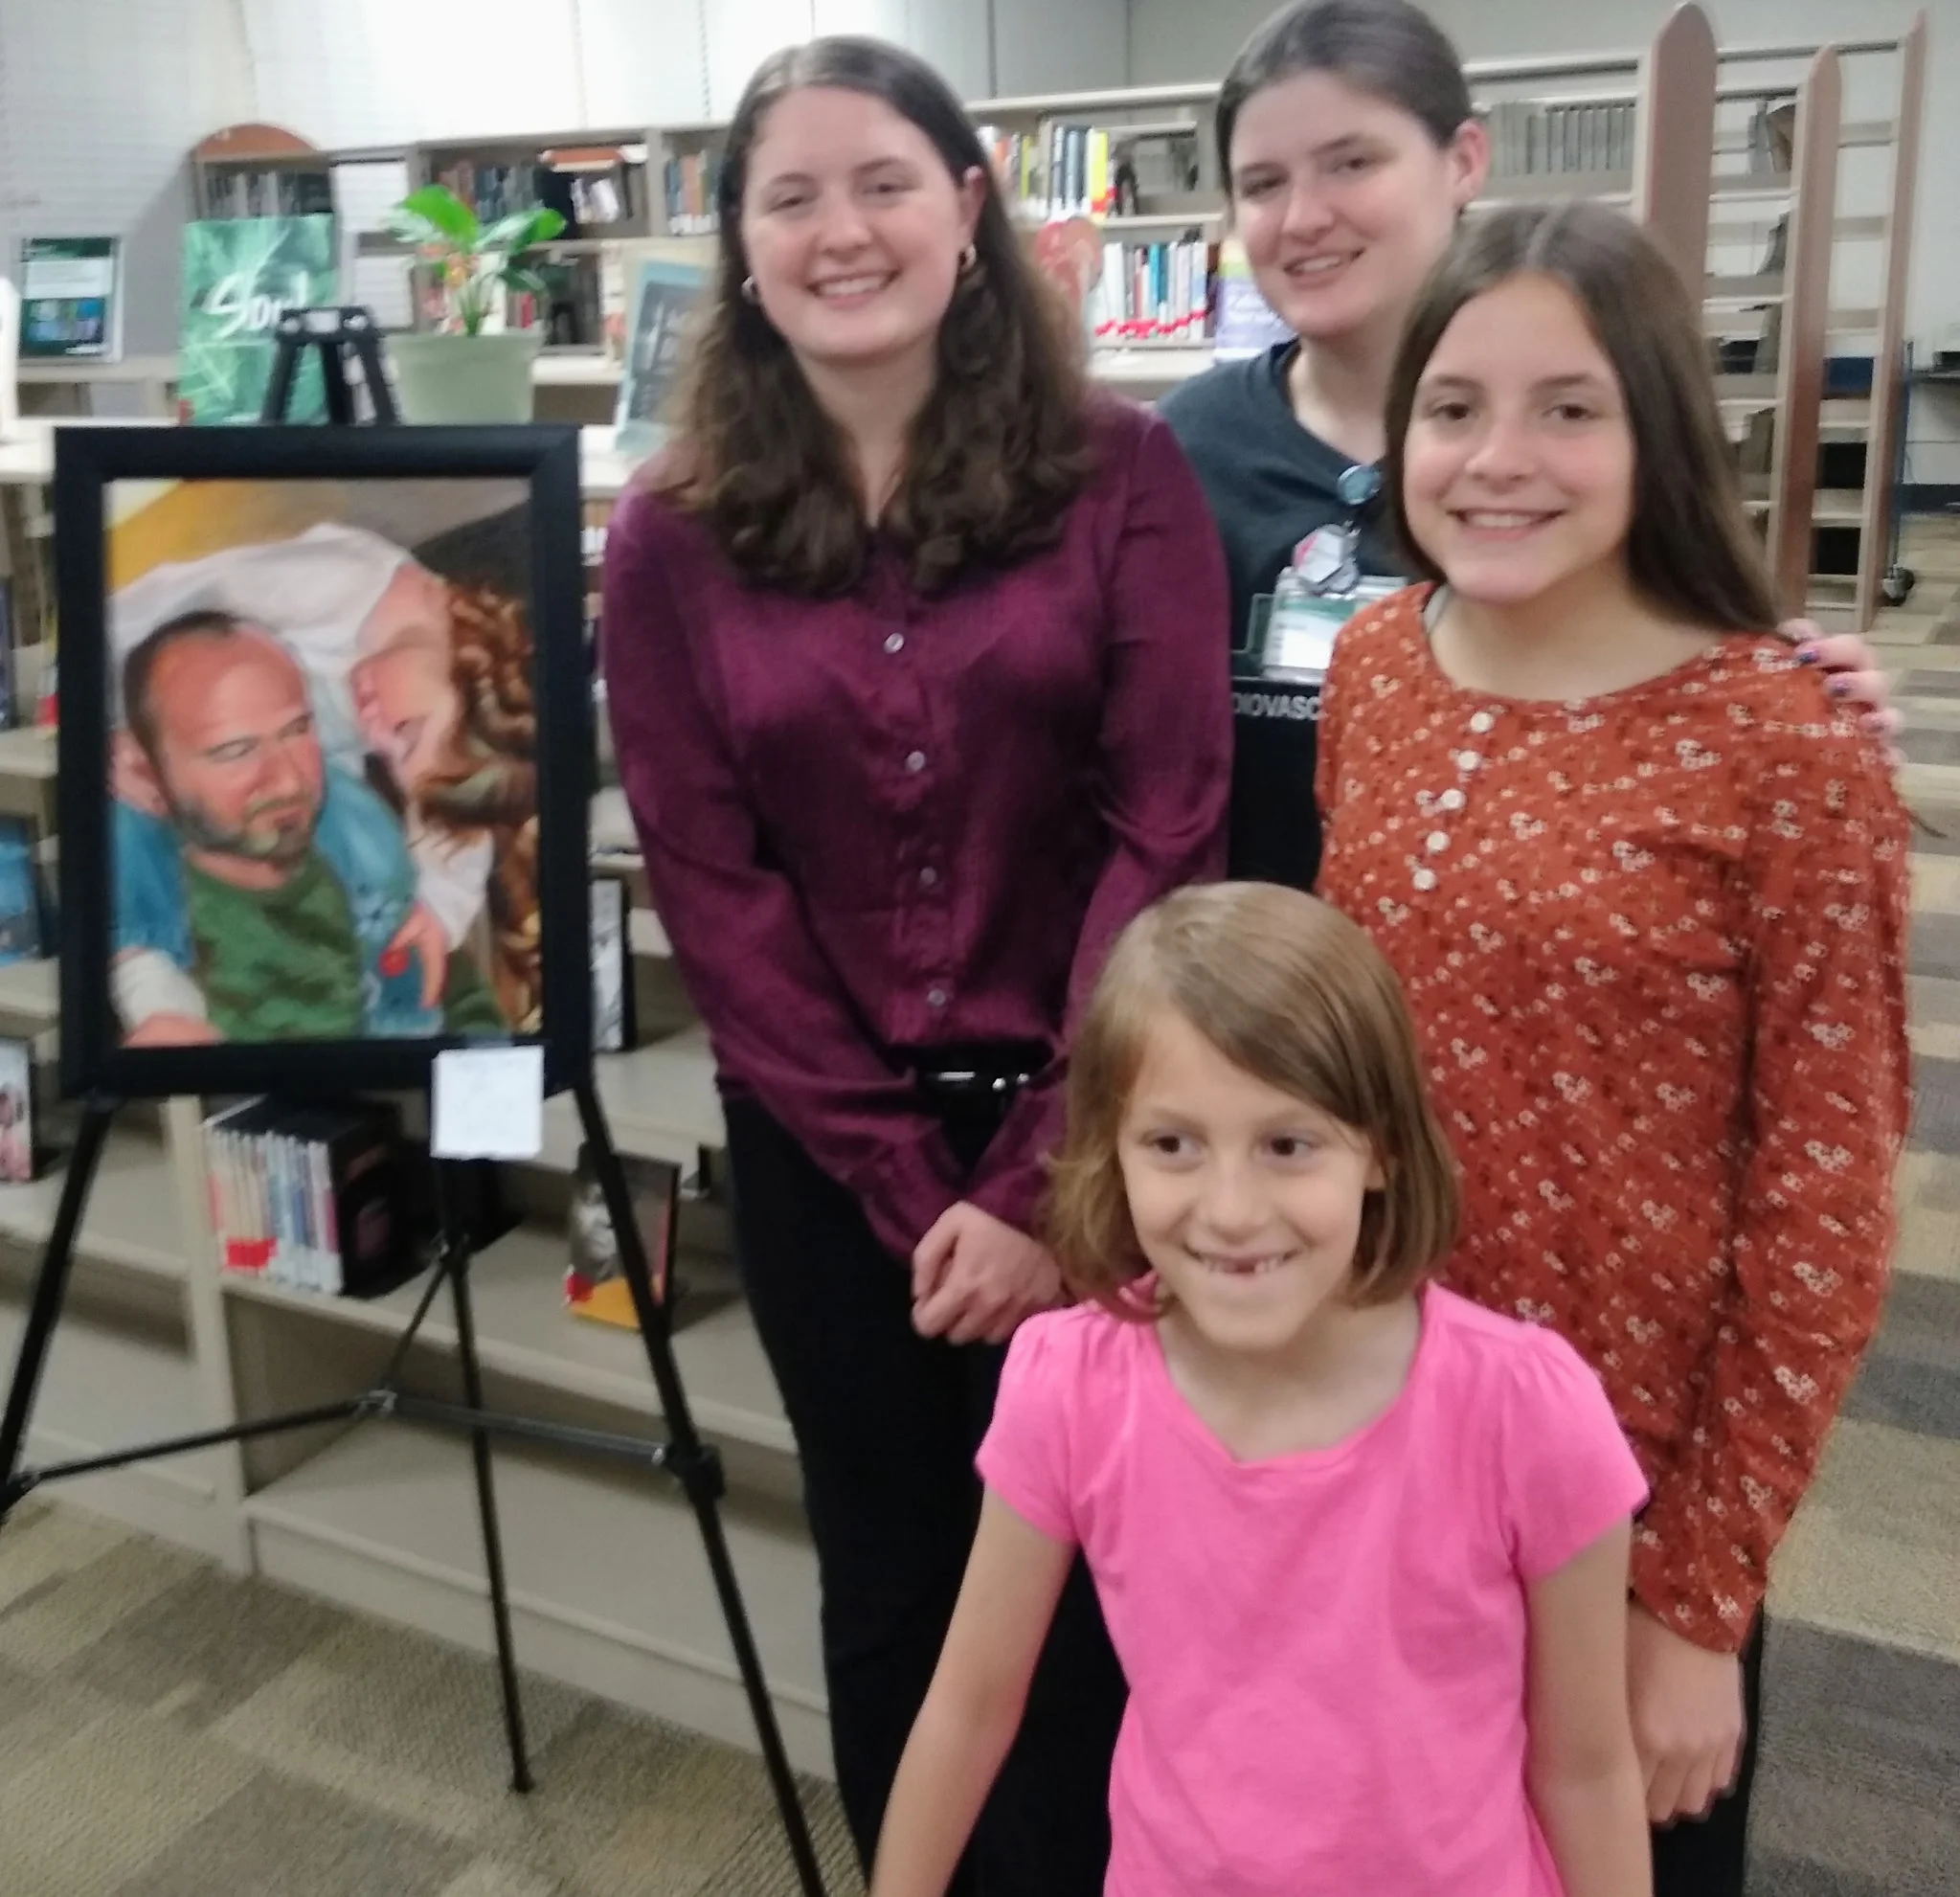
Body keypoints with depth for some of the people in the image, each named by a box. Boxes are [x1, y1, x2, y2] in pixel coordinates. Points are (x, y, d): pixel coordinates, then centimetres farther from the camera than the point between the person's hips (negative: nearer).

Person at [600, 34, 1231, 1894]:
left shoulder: (1122, 478, -4)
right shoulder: (674, 537, 0)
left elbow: (1167, 830, -9)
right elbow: (711, 888, -3)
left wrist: (1036, 1180, -14)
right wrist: (911, 1194, -8)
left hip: (1082, 1129, -1)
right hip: (824, 1153, 2)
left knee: (1083, 1587, 11)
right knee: (892, 1587, 17)